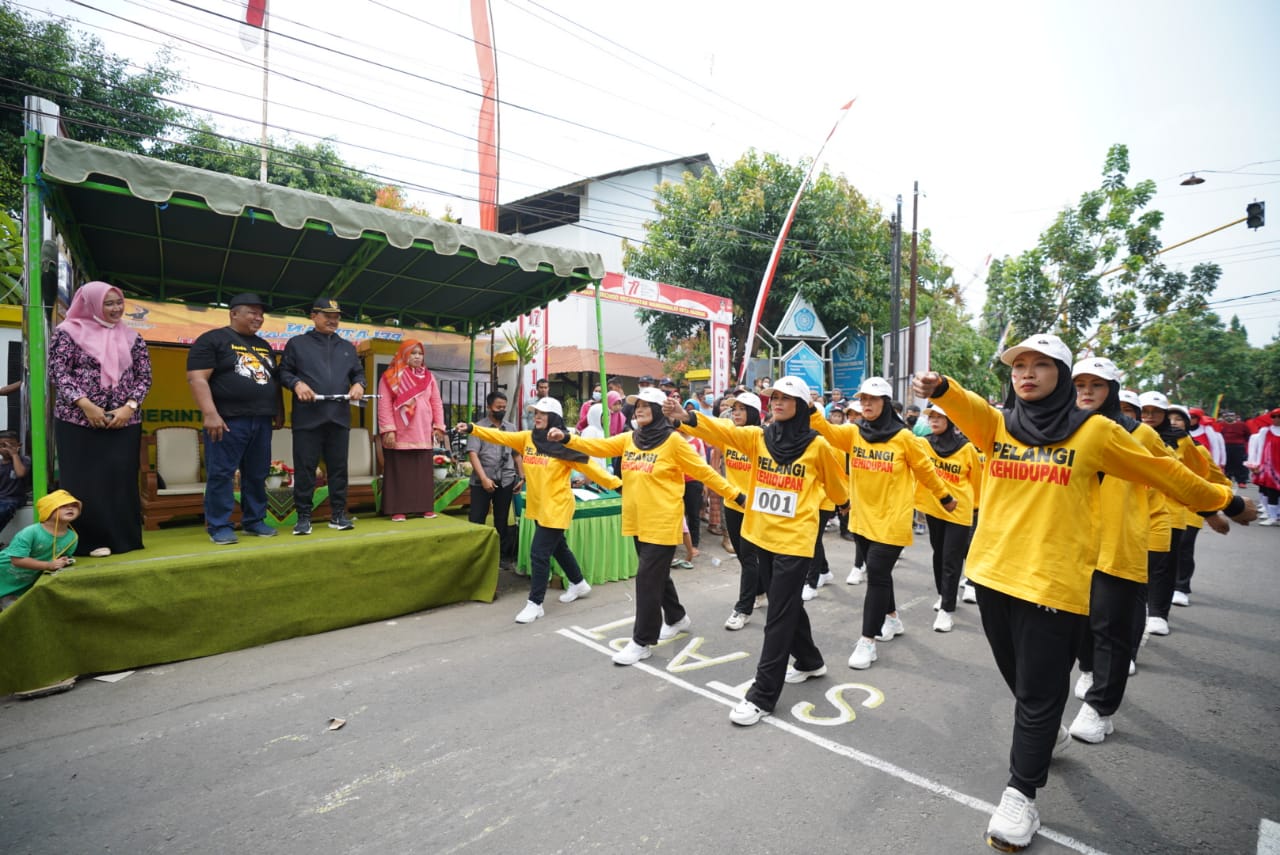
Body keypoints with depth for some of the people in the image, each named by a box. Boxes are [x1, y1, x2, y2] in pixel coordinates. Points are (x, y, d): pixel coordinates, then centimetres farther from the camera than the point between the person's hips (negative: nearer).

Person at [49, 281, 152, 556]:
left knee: (121, 479, 4)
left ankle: (121, 537, 13)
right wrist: (86, 405, -16)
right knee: (83, 481, 1)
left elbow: (144, 376, 7)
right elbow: (58, 372, -5)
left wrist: (128, 407, -7)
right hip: (78, 421, -3)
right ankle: (89, 540, 9)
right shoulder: (68, 332, 0)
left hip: (124, 422, 3)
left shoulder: (131, 337, 10)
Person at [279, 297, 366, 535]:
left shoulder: (347, 347, 20)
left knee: (338, 468, 5)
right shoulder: (297, 343, 10)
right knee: (305, 468, -1)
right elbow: (283, 372, 6)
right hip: (307, 417, -3)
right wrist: (297, 383, -14)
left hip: (339, 417, 3)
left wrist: (358, 384, -4)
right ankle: (304, 517, 7)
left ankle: (338, 514, 12)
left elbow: (358, 373, 19)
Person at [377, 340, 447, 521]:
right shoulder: (390, 376, 2)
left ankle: (424, 507, 12)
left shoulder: (429, 377, 14)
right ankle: (398, 510, 4)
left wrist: (439, 426, 3)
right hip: (399, 435, -4)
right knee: (399, 472, -1)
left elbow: (436, 403, 12)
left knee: (423, 471, 6)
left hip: (422, 434, 4)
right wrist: (388, 429, -13)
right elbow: (384, 405, -5)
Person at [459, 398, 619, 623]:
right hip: (537, 507, 7)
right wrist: (472, 429, -14)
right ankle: (579, 584, 43)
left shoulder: (564, 445, -15)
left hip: (556, 507, -7)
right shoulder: (528, 438, 3)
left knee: (539, 553, -6)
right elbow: (500, 436, -4)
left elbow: (588, 466, -15)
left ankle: (535, 604, 8)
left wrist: (616, 484, -20)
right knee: (557, 547, 22)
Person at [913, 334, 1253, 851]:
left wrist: (1225, 502, 16)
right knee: (1021, 681, 22)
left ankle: (1020, 795, 19)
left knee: (1039, 692, 4)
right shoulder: (996, 424, 3)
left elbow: (1163, 473, 10)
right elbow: (964, 405, -18)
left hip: (1053, 582, -3)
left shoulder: (1094, 432, -2)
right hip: (992, 573, 4)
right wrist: (937, 388, -39)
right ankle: (1048, 734, 50)